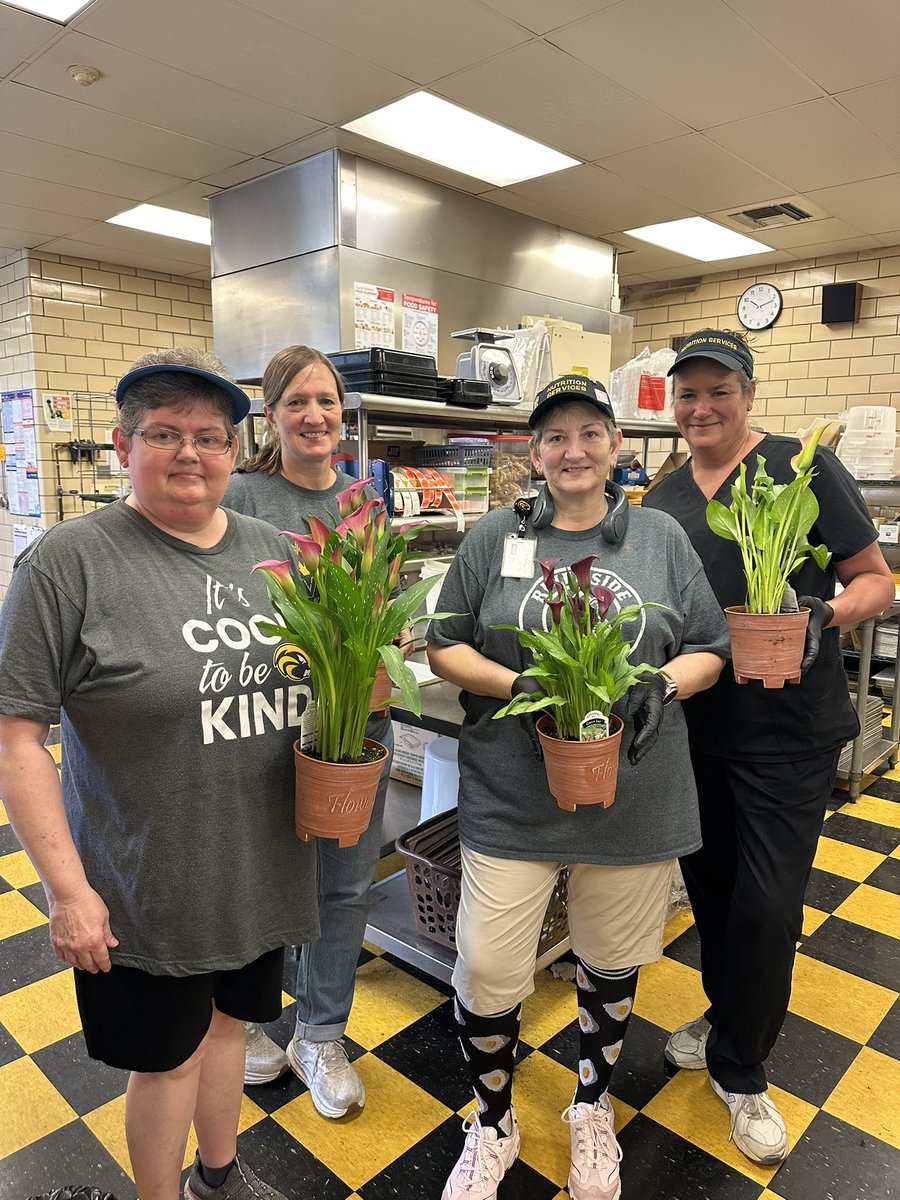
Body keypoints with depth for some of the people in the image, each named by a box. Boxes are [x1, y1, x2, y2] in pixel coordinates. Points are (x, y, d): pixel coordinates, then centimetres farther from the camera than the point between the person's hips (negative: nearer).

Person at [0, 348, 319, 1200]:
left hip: (258, 869, 5)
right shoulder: (68, 562, -15)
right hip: (146, 890, -5)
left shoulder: (271, 552, 2)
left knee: (225, 1019, 25)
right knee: (167, 1056, 15)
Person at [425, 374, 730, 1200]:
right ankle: (493, 1124, 34)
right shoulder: (496, 537, 2)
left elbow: (709, 652, 7)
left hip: (634, 801, 2)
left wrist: (660, 684, -14)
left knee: (612, 964, 18)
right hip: (512, 800, -1)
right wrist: (518, 685, -15)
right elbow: (445, 647, 2)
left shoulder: (662, 538, 5)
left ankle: (593, 1110, 48)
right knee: (487, 972, 3)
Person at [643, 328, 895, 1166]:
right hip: (694, 723, 5)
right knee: (709, 888, 18)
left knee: (766, 906, 1)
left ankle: (740, 1071, 26)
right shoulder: (662, 499, 8)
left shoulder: (802, 468, -7)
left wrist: (826, 614, -25)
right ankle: (727, 1018, 44)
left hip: (787, 729, -4)